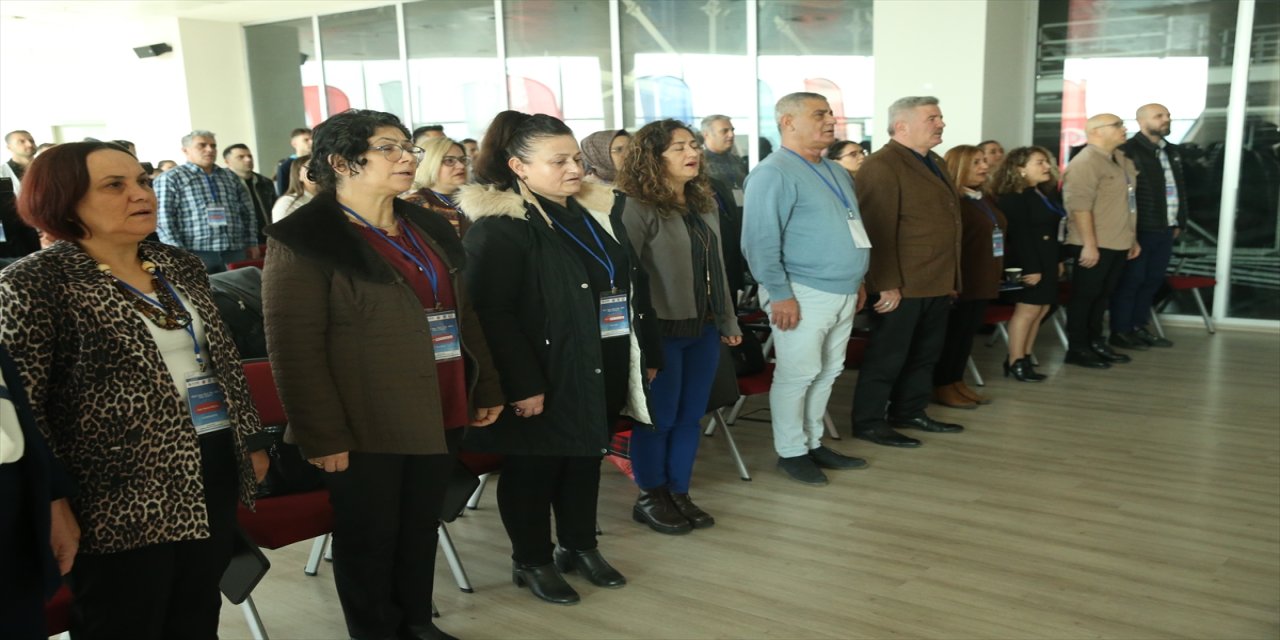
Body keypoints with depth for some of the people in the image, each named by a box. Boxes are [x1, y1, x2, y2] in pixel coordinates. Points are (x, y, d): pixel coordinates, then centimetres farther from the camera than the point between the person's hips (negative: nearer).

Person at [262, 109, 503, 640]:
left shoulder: (429, 228, 12)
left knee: (422, 529, 17)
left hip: (437, 415, 6)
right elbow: (294, 347, -14)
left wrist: (486, 388, 14)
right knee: (369, 539, 9)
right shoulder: (303, 239, -10)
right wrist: (322, 435, -17)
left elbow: (463, 313, 17)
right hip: (366, 425, -6)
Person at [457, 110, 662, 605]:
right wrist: (522, 384, -23)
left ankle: (580, 546, 36)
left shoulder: (598, 210, 9)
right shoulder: (498, 226, -16)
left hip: (602, 370, 7)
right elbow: (489, 313, -21)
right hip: (547, 375, -7)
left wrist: (648, 352, 15)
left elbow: (632, 284, 16)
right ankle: (531, 561, 26)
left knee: (586, 459, 18)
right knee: (534, 468, 8)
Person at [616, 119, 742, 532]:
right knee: (658, 418, 5)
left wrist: (728, 320, 18)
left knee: (691, 417, 13)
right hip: (662, 330, -7)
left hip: (703, 328, 7)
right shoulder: (637, 208, -14)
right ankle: (650, 497, 22)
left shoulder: (705, 204, 11)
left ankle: (679, 493, 27)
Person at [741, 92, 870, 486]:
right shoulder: (773, 174, -14)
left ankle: (813, 443, 29)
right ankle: (790, 452, 14)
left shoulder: (837, 172, 16)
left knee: (828, 372, 15)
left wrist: (858, 282, 19)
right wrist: (780, 294, -22)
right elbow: (761, 242, -20)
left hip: (843, 292, 9)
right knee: (798, 374, -1)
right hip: (803, 293, -9)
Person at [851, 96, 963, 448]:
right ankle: (868, 421, 13)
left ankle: (909, 411, 31)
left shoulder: (934, 162, 16)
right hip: (902, 286, -9)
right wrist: (887, 284, -22)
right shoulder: (881, 165, -15)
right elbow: (878, 230, -20)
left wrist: (950, 278, 18)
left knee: (925, 353, 17)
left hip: (937, 283, 9)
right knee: (888, 355, 1)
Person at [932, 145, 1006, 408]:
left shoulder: (985, 199, 15)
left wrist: (997, 275, 18)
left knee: (968, 332, 13)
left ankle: (957, 382, 23)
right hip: (961, 282, -9)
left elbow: (998, 235, 22)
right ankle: (941, 387, 10)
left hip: (983, 280, 9)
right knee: (952, 333, 0)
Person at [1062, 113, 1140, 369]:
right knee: (1084, 296, 0)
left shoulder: (1123, 159, 14)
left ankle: (1095, 343, 26)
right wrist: (1089, 244, -25)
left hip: (1118, 244, 9)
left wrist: (1133, 238, 19)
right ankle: (1077, 349, 8)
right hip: (1095, 246, -9)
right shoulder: (1085, 162, -15)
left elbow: (1127, 203, 21)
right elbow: (1080, 205, -22)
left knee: (1102, 295, 16)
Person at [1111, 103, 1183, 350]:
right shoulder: (1129, 150, -11)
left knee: (1153, 280, 13)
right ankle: (1120, 331, 7)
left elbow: (1180, 188, 22)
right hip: (1140, 229, -8)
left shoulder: (1172, 151, 16)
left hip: (1165, 229, 8)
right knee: (1131, 280, -2)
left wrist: (1179, 222, 18)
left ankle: (1139, 327, 23)